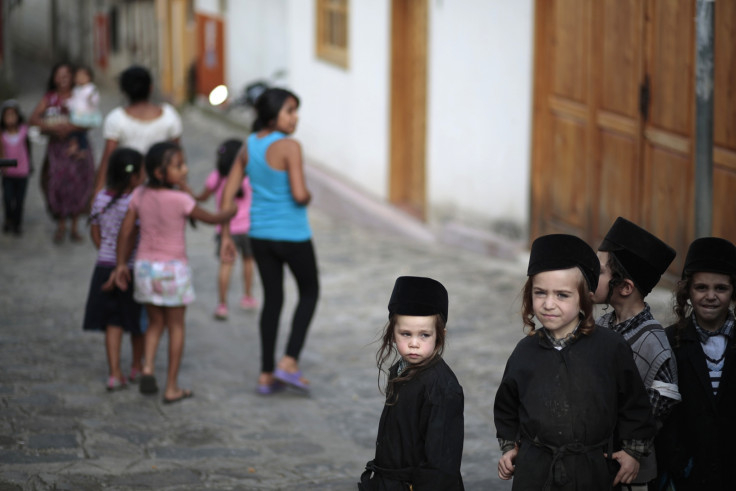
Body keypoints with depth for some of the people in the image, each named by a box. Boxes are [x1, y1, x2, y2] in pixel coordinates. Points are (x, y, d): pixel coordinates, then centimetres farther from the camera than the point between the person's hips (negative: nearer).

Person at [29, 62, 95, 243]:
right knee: (57, 185, -4)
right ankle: (60, 226, 14)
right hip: (56, 147, 0)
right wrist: (53, 127, -20)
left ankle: (74, 228, 15)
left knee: (78, 185, 1)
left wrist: (69, 127, -22)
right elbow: (33, 119, -5)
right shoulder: (49, 98, 5)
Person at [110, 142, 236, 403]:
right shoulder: (180, 200, -17)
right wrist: (235, 209, 12)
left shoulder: (140, 195, -3)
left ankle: (148, 367, -4)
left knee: (155, 323, 19)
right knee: (176, 326, 9)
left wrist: (121, 264, 11)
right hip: (173, 268, -4)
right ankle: (172, 388, 11)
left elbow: (126, 231, 1)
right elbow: (211, 218, -5)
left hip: (145, 265, 4)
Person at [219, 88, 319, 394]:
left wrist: (226, 236, 8)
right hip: (293, 235, -6)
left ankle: (267, 375, 18)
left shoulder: (249, 146, 3)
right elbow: (299, 194, -26)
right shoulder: (289, 147, -18)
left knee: (272, 299, 17)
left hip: (260, 235, 6)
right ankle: (289, 361, 6)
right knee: (309, 292, 16)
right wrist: (308, 197, -2)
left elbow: (228, 193, 3)